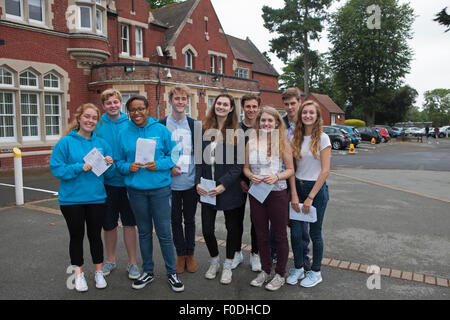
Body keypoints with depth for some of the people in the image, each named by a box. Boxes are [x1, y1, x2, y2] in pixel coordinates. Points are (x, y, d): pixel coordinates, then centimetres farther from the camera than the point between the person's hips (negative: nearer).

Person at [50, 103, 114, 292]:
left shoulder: (102, 143, 4)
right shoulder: (66, 142, -6)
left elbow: (110, 174, 6)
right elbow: (56, 168, -11)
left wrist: (109, 164, -16)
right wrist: (81, 167, -22)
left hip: (97, 198, 2)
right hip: (71, 199, -2)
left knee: (95, 235, 12)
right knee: (76, 236, 11)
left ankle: (98, 272, 28)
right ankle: (79, 273, 28)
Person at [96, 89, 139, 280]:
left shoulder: (130, 124, -1)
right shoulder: (98, 126, 1)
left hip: (127, 180, -1)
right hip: (106, 182, 1)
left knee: (129, 223, 7)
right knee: (108, 224, 13)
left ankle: (132, 263, 21)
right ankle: (110, 260, 33)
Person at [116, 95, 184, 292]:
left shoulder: (161, 130, -1)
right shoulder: (124, 133, 5)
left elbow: (174, 155, 1)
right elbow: (119, 161, 9)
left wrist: (159, 164, -15)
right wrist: (128, 167, -12)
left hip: (160, 188, -2)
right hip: (136, 189, 2)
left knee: (164, 232, 2)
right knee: (144, 232, 14)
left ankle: (171, 272, 20)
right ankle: (148, 272, 30)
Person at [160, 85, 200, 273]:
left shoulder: (194, 125, 5)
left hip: (191, 181, 0)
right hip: (170, 182, 0)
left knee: (189, 219, 11)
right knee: (175, 220, 9)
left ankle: (190, 254, 26)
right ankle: (181, 254, 25)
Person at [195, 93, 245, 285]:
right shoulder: (205, 129, 5)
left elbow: (238, 164, -9)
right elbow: (199, 158, 5)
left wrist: (223, 185, -17)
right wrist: (198, 182, -6)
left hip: (229, 188, -2)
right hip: (206, 188, 3)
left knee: (232, 227, 10)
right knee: (206, 229, 5)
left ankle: (228, 266, 30)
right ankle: (214, 261, 31)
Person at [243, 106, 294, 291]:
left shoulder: (282, 143, -4)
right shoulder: (251, 143, 4)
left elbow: (290, 169, -2)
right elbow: (246, 167, 9)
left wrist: (276, 177, -19)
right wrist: (251, 176, -11)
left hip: (277, 194, -3)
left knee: (280, 235, 7)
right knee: (261, 235, 15)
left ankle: (280, 274, 24)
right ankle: (265, 270, 32)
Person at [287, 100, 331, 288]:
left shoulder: (322, 138, -8)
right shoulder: (296, 138, 4)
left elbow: (325, 170, -11)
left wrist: (310, 197, -13)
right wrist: (294, 194, -7)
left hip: (317, 188, -3)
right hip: (298, 187, 4)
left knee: (315, 233, 8)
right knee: (295, 232, 5)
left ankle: (316, 272, 26)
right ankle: (298, 268, 26)